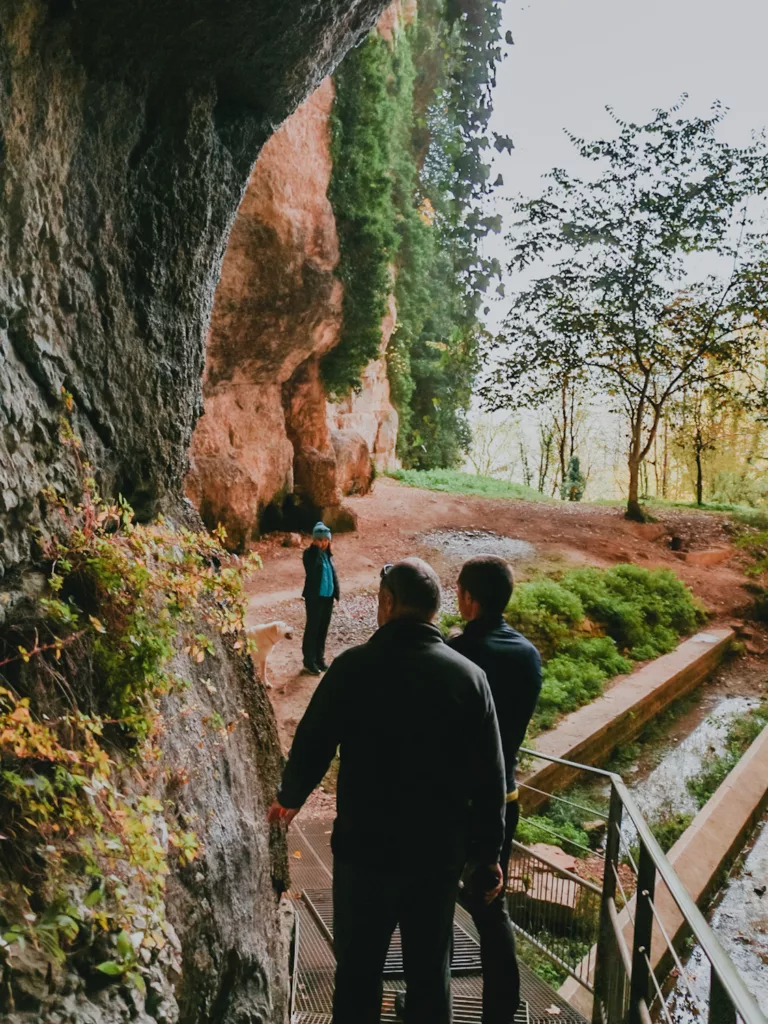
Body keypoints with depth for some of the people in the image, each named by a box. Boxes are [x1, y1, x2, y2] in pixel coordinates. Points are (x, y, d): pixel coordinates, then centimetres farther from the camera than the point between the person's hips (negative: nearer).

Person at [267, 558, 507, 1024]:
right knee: (431, 970, 19)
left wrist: (289, 797, 14)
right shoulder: (469, 675, -8)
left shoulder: (354, 666, -14)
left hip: (365, 846, -2)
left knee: (358, 969, 17)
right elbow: (490, 776, -4)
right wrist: (488, 851, 8)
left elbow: (313, 744, -6)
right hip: (441, 851, 2)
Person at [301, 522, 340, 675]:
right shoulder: (310, 553, -10)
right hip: (314, 597, -6)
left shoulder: (328, 554, 9)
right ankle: (309, 661, 7)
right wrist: (315, 547, -28)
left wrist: (337, 593, 9)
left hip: (328, 597, 6)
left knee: (323, 628, 13)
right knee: (312, 628, 0)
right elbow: (310, 568, -29)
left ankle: (319, 658, 23)